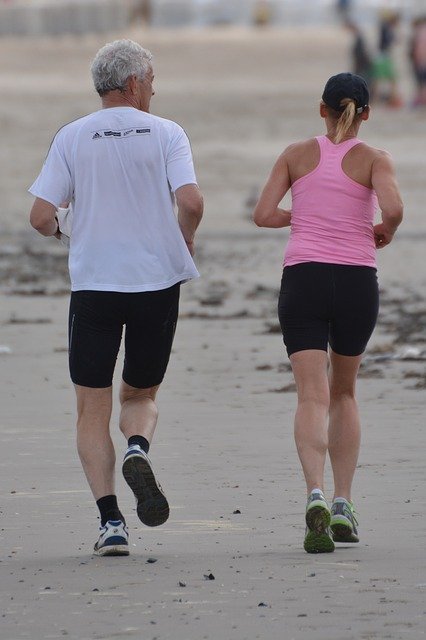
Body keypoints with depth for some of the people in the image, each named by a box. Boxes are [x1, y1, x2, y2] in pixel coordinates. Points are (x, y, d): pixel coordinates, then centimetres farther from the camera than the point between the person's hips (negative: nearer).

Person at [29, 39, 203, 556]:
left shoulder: (71, 138, 2)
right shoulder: (166, 134, 0)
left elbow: (41, 216, -4)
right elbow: (191, 202, -14)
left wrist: (61, 234, 19)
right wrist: (184, 241, 7)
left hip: (93, 285, 0)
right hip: (157, 281, 0)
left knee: (93, 409, 5)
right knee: (141, 393, 18)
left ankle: (110, 522, -6)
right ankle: (138, 450, -15)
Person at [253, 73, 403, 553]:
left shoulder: (297, 154, 7)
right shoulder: (374, 160, 3)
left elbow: (263, 215, 1)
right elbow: (393, 209, -15)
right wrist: (384, 235, 6)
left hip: (303, 279, 0)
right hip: (357, 280, 0)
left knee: (312, 397, -9)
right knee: (344, 391, 21)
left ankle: (316, 494, -33)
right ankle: (343, 506, 13)